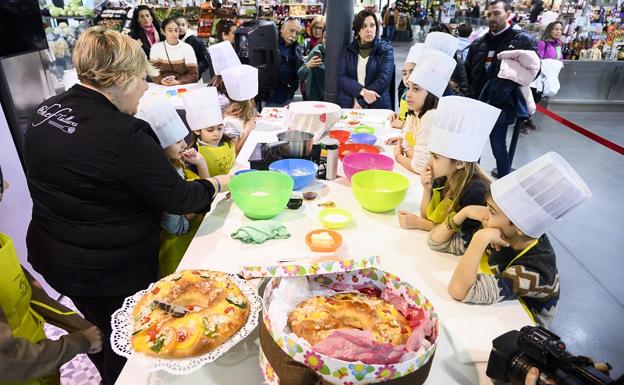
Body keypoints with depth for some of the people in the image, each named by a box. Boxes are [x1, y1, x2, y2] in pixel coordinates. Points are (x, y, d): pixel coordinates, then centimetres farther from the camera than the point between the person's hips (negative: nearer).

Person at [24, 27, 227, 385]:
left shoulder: (47, 110, -3)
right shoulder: (123, 135, -29)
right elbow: (178, 198, -21)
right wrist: (216, 184, -2)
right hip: (111, 269, -8)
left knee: (101, 328, 31)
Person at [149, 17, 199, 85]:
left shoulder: (187, 48, -1)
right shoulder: (155, 48, 5)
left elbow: (193, 74, -3)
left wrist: (178, 82, -19)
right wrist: (161, 80, -17)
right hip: (162, 87, 1)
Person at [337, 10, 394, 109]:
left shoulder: (386, 49, 5)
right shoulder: (348, 49, 10)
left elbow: (384, 79, -6)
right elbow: (341, 78, 0)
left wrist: (360, 102, -14)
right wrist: (362, 91, -17)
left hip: (377, 106, -1)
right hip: (347, 105, 1)